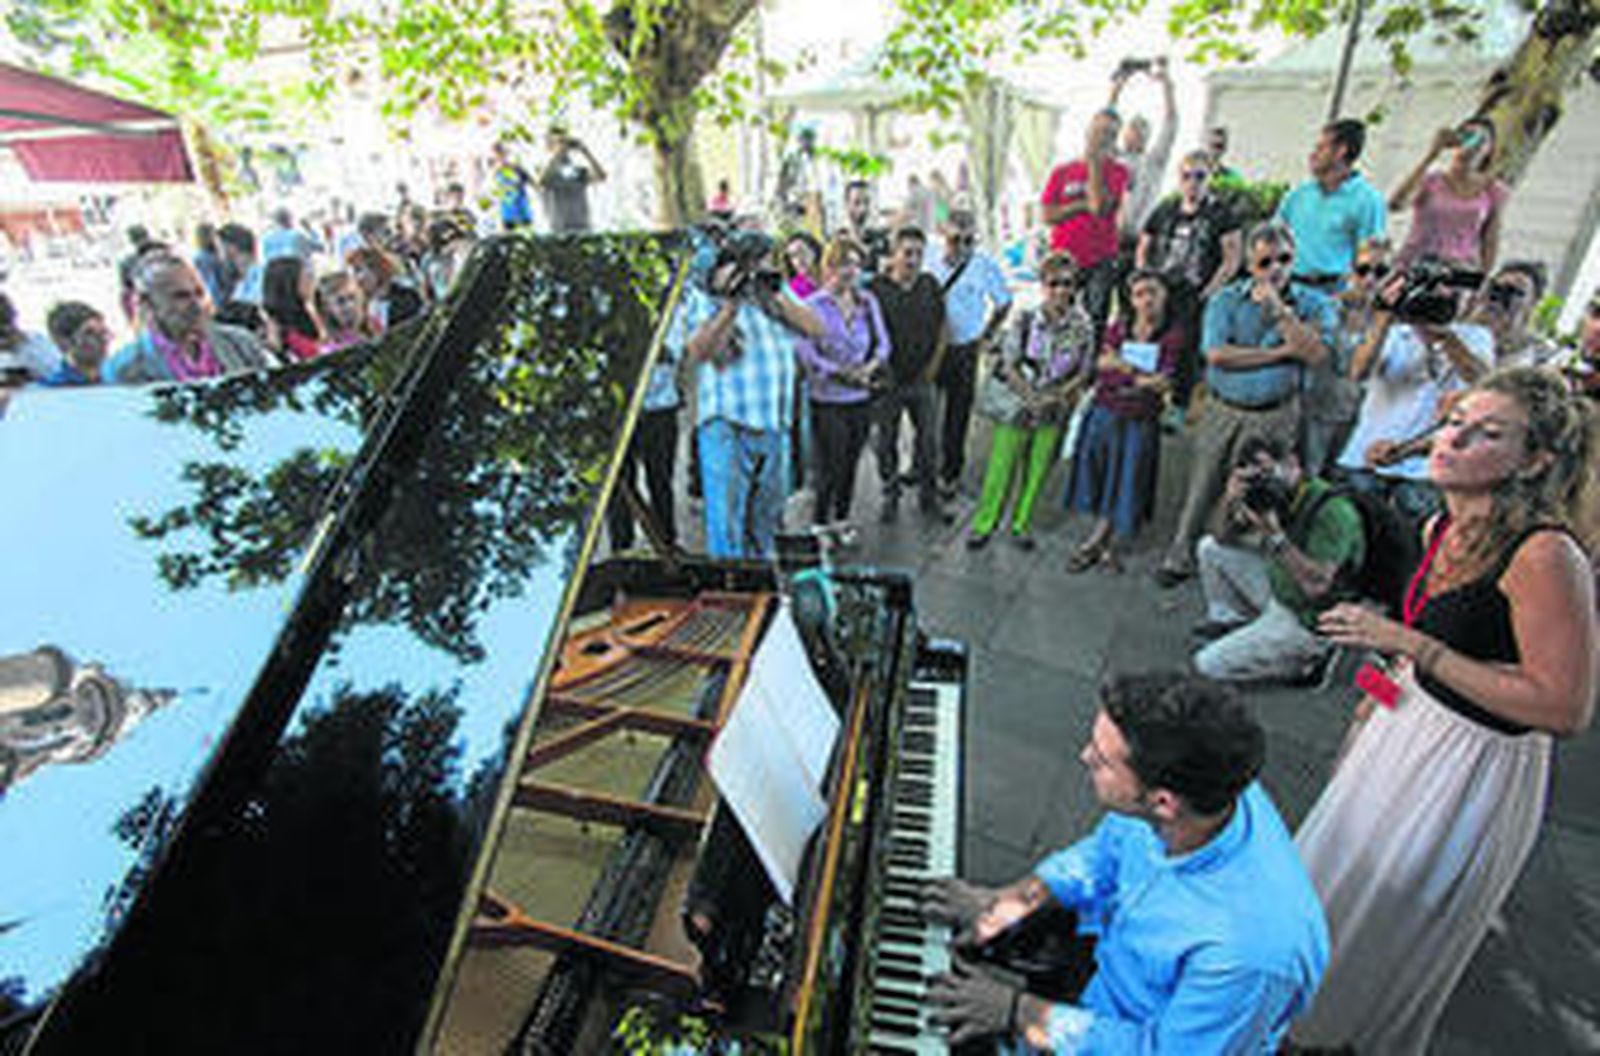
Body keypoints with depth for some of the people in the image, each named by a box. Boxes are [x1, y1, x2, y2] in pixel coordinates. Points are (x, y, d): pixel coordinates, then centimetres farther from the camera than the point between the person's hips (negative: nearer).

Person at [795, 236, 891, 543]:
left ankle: (842, 518, 30)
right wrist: (843, 373, -19)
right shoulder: (813, 305, -8)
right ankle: (820, 522, 17)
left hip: (861, 398, 5)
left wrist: (871, 365, -11)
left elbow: (882, 341, 10)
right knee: (831, 466, 0)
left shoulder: (868, 301, 7)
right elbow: (805, 352, -14)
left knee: (851, 463, 14)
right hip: (828, 401, -5)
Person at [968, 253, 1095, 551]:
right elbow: (1009, 365, -10)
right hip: (1016, 403, -2)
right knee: (1001, 467, 4)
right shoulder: (1025, 319, -13)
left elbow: (1084, 371, 1)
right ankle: (983, 524, 21)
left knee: (1037, 471, 13)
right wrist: (1031, 397, -18)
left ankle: (1021, 523, 32)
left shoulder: (1083, 326, -7)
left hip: (1053, 411, 2)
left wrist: (1059, 395, -16)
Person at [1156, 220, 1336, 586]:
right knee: (1201, 488, 6)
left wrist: (1278, 307, -13)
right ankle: (1179, 559, 19)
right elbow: (1217, 354, -12)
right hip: (1222, 409, 1)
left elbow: (1314, 351, -15)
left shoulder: (1314, 304, 3)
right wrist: (1279, 353, -11)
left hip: (1275, 416, 0)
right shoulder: (1226, 299, 3)